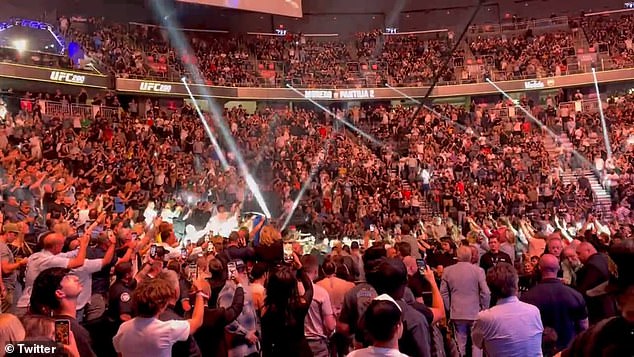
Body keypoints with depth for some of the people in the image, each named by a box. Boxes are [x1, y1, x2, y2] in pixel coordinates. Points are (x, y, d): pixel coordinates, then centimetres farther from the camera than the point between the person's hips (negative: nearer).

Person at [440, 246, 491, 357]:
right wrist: (484, 309, 2)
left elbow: (443, 293, 2)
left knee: (460, 343, 11)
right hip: (475, 313, -2)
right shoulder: (478, 270, -9)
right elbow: (485, 292, -10)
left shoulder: (447, 271, 0)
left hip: (457, 313, 2)